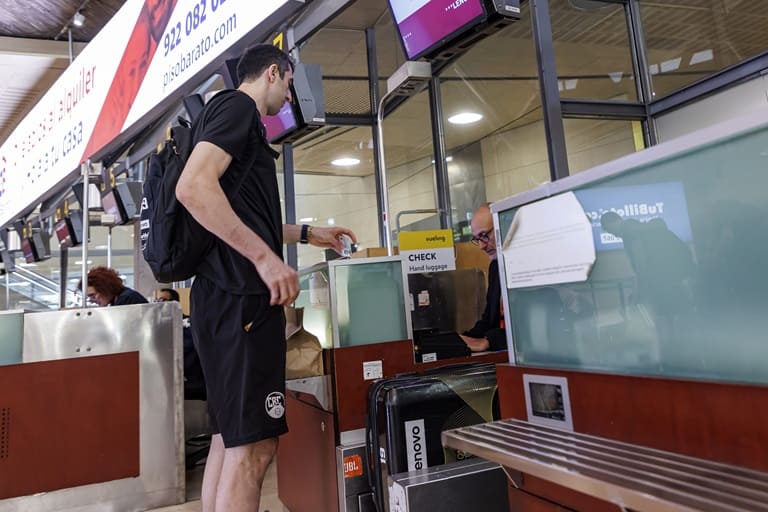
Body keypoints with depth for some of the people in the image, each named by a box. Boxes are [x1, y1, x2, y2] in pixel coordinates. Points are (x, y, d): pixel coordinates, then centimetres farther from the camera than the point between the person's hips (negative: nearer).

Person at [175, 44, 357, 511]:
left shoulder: (241, 121, 26)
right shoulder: (240, 107, -4)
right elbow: (193, 187, -21)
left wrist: (307, 234, 31)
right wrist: (266, 257, -21)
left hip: (230, 296, 11)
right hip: (241, 296, -11)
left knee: (231, 438, 14)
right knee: (253, 446, -7)